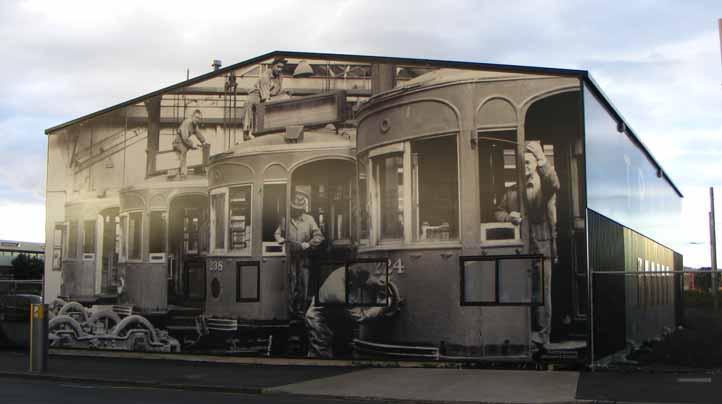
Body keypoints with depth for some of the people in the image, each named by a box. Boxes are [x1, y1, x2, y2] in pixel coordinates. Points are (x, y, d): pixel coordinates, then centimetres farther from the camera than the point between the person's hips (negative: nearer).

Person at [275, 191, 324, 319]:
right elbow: (277, 233, 17)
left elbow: (319, 236, -2)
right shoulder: (286, 220, 6)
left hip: (304, 257, 0)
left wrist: (308, 244, -14)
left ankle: (301, 311, 9)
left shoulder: (309, 219, 2)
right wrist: (281, 239, -5)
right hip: (290, 257, 0)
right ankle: (291, 310, 7)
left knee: (303, 283, 1)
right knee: (291, 283, 1)